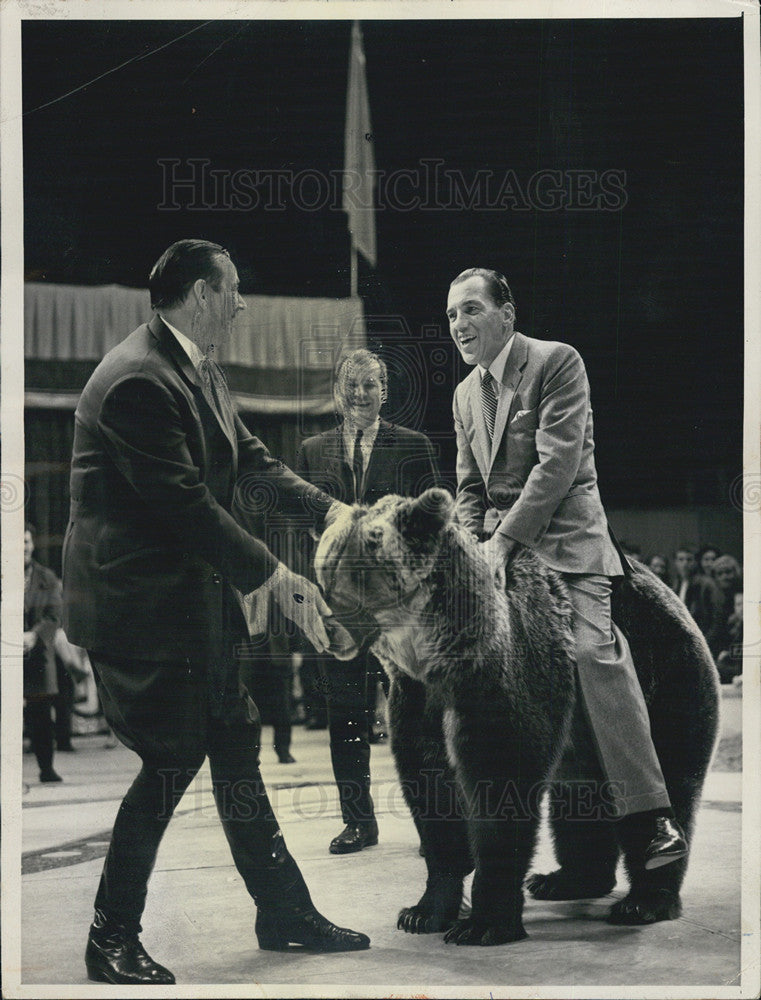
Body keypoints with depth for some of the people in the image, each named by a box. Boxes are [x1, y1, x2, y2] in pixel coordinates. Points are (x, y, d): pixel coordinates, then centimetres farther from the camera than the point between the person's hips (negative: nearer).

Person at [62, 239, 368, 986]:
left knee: (235, 750, 14)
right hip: (141, 606, -10)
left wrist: (332, 510, 4)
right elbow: (187, 505, -24)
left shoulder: (202, 372, 10)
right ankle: (112, 940, 13)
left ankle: (285, 914, 25)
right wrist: (275, 579, -21)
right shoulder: (137, 381, -22)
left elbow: (250, 458, 15)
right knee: (171, 763, -4)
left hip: (200, 600, 10)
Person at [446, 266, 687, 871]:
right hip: (500, 543, 7)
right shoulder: (465, 394, 18)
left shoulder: (558, 362, -5)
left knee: (594, 652, -21)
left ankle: (650, 817, -21)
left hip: (564, 536, -7)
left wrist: (505, 541, -19)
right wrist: (473, 548, 1)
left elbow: (557, 462, -15)